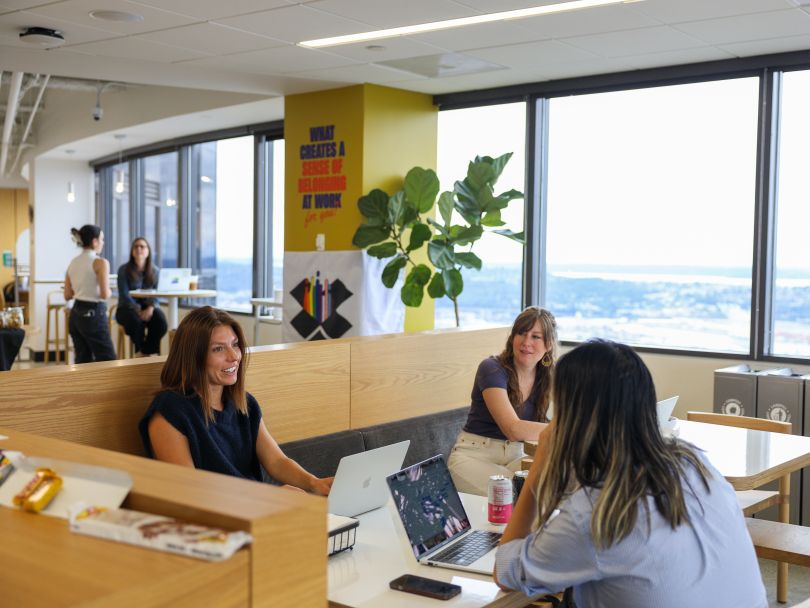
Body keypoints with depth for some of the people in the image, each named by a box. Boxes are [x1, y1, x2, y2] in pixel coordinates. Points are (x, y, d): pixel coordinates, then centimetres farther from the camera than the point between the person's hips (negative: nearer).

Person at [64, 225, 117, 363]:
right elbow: (105, 294, -18)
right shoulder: (100, 262, -12)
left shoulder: (73, 263, 9)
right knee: (108, 360, 0)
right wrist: (109, 291, 3)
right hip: (93, 314, -7)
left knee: (82, 361, 12)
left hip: (76, 314, 7)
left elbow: (67, 296, 11)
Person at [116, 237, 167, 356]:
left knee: (161, 321, -31)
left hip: (148, 307, 2)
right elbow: (124, 294, -9)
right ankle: (139, 350, -10)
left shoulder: (155, 271, 8)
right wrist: (138, 310, -22)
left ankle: (146, 351, -15)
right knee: (136, 320, -36)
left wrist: (150, 308, -21)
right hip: (127, 308, -2)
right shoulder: (124, 270, -1)